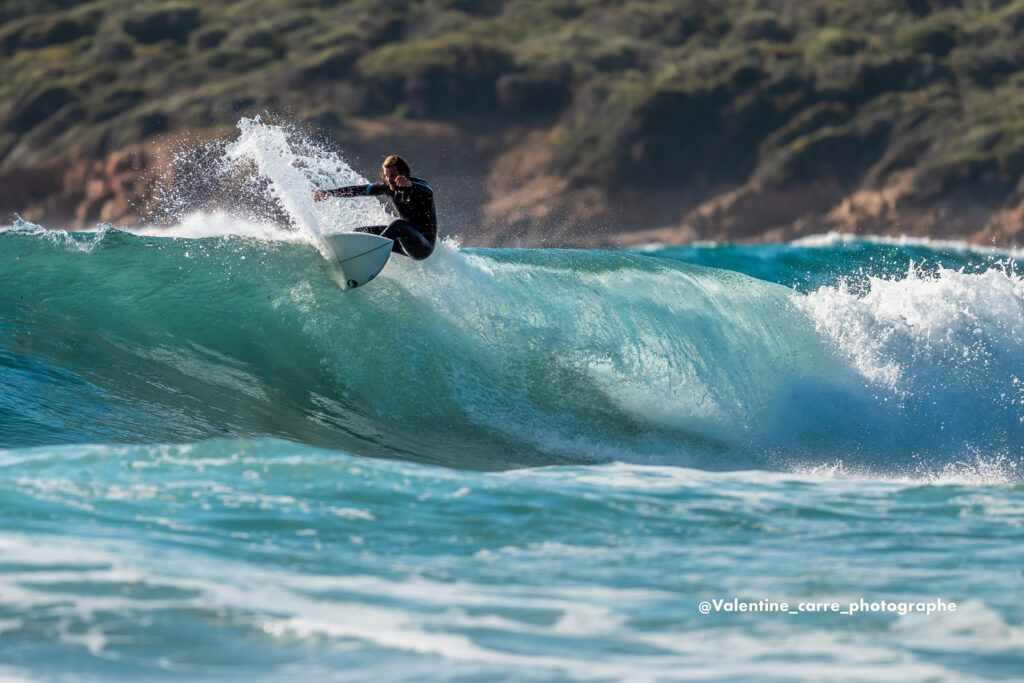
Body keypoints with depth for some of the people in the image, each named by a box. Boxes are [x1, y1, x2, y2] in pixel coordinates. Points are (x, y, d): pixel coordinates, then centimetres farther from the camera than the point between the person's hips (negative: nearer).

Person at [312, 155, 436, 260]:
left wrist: (410, 185, -62)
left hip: (425, 244, -8)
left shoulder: (418, 186, -18)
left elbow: (428, 193, -43)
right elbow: (359, 190, 6)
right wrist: (328, 193, 5)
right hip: (405, 237, 8)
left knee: (398, 225, -36)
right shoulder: (390, 187, 2)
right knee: (360, 233, 3)